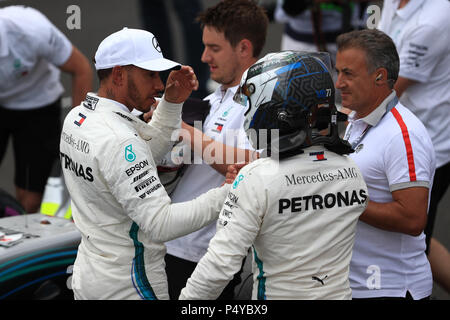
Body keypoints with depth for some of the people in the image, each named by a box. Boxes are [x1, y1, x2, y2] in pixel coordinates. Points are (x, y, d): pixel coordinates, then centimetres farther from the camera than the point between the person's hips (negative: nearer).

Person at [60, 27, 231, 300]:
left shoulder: (76, 117, 4)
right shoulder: (119, 140, -26)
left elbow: (150, 149, 17)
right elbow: (160, 224, -30)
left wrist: (172, 103, 5)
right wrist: (225, 195, -30)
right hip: (128, 287, -10)